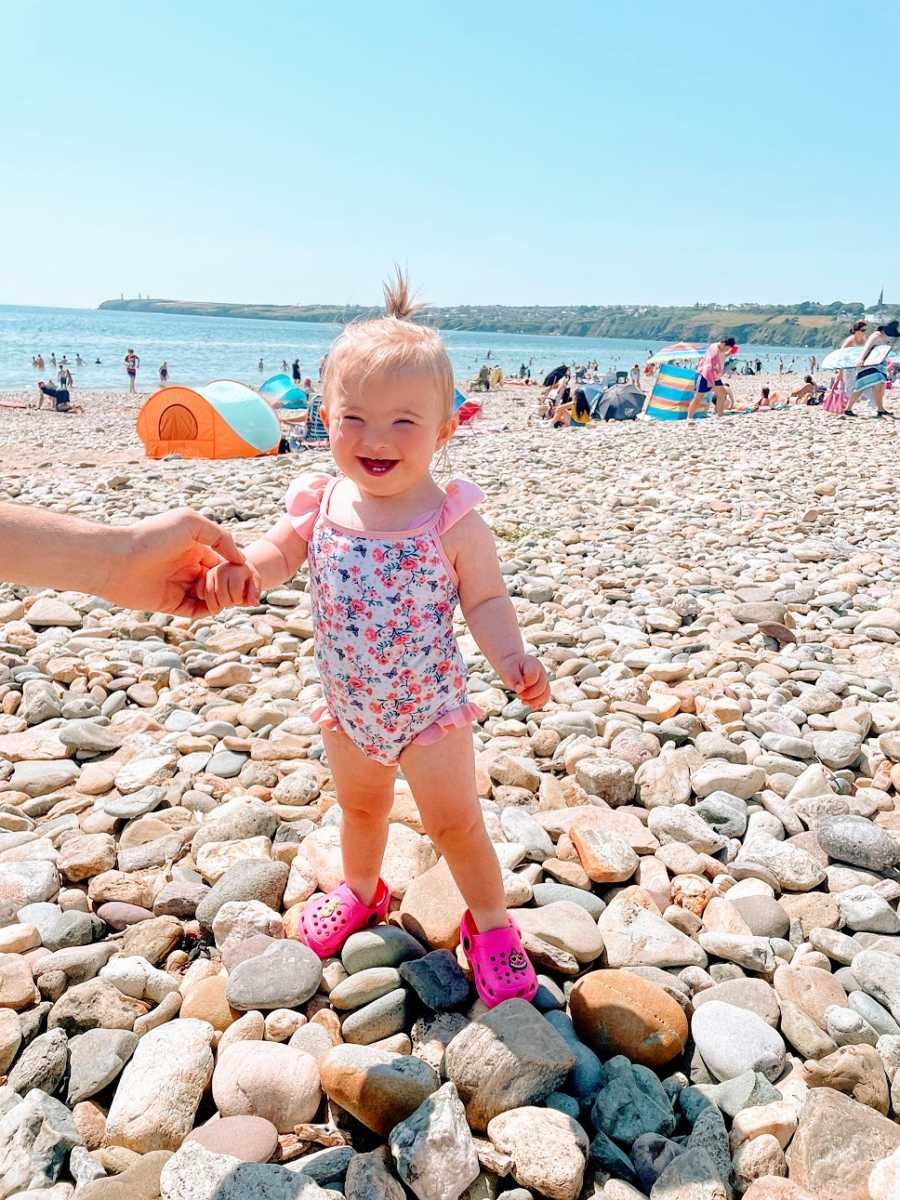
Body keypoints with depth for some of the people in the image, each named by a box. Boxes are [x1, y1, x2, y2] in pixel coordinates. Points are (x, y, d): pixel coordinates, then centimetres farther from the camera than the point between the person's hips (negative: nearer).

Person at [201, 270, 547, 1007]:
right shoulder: (321, 503, -12)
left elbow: (486, 599, -13)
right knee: (359, 807, 27)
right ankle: (361, 890, 55)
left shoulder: (453, 521, -21)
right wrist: (242, 571, -20)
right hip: (348, 704, 5)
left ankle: (490, 921, 33)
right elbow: (281, 551, 3)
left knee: (455, 822, 8)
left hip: (429, 704, -4)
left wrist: (511, 658, -30)